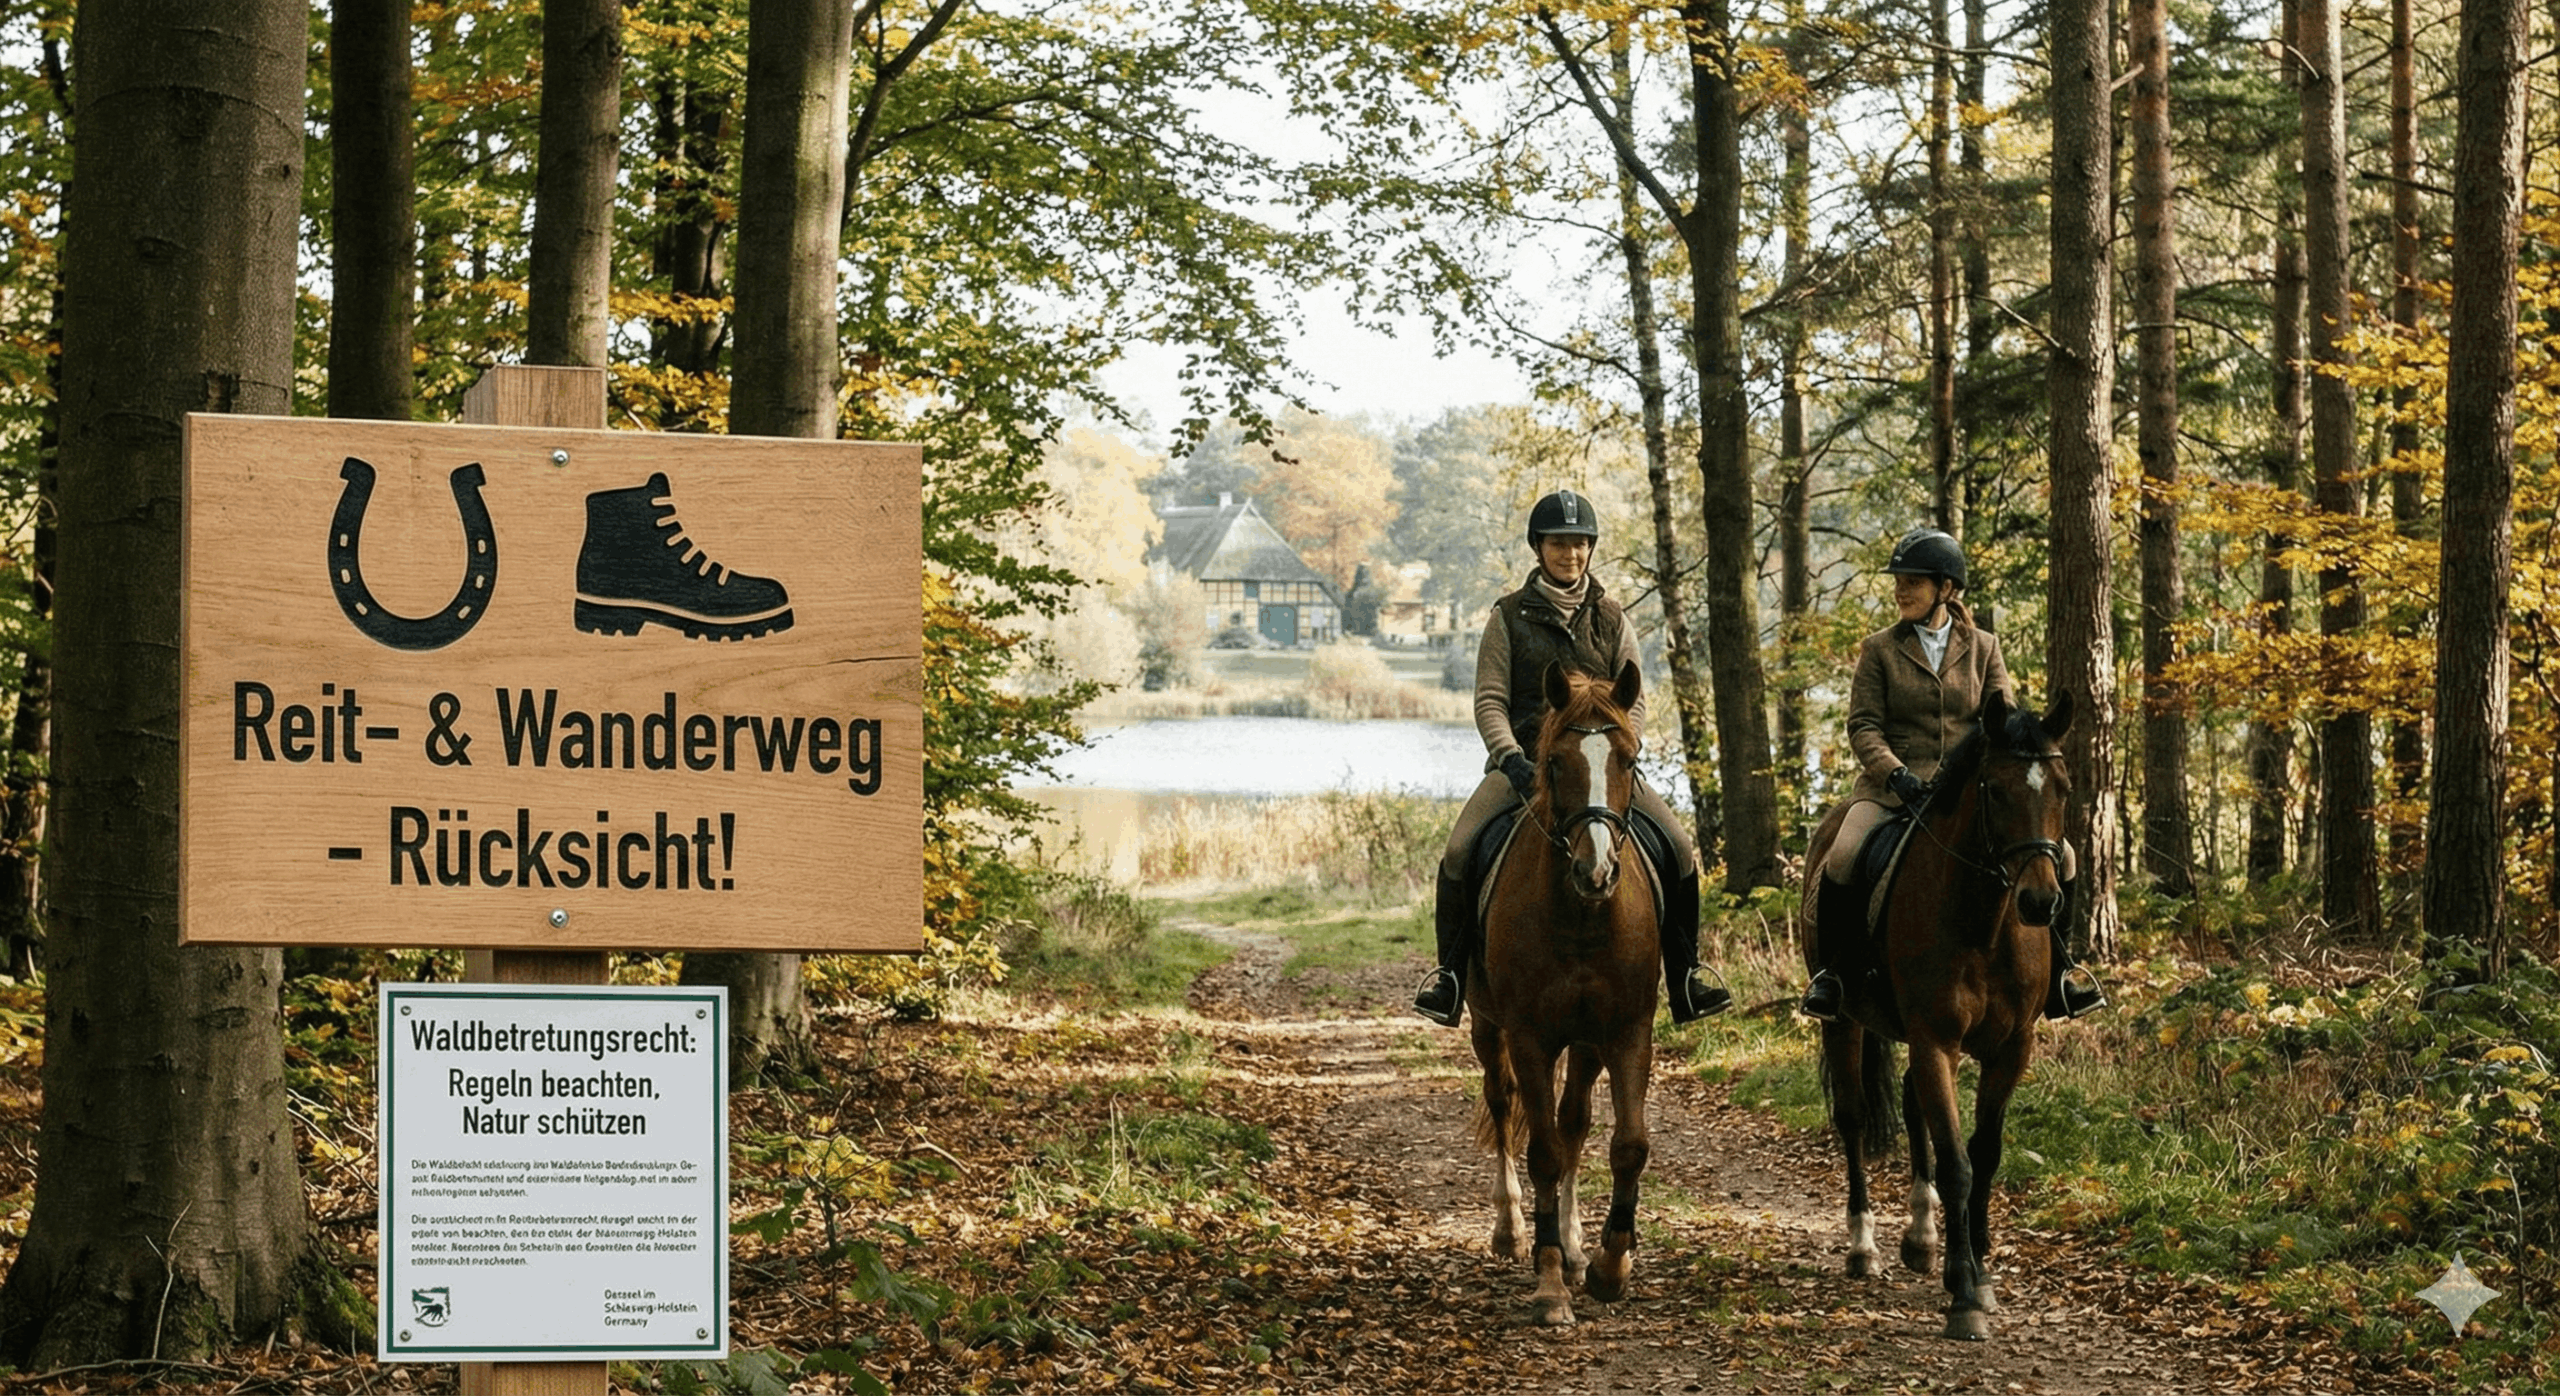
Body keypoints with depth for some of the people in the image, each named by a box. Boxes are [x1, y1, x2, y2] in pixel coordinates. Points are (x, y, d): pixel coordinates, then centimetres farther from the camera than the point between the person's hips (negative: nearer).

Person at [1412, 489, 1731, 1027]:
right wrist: (1511, 759, -17)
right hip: (1524, 759, -2)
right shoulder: (1509, 617, 5)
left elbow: (1634, 702, 8)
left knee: (1680, 849, -14)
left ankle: (1684, 976, -1)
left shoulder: (1611, 620, 11)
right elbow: (1490, 700, -1)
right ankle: (1450, 972, -6)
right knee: (1460, 850, -24)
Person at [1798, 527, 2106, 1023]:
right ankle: (1831, 972, -9)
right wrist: (1896, 774, -20)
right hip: (1894, 786, -2)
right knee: (1843, 859, -31)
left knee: (2060, 856, -12)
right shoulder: (1879, 650, 5)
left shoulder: (1983, 647, 11)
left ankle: (2055, 968, 9)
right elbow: (1864, 726, -2)